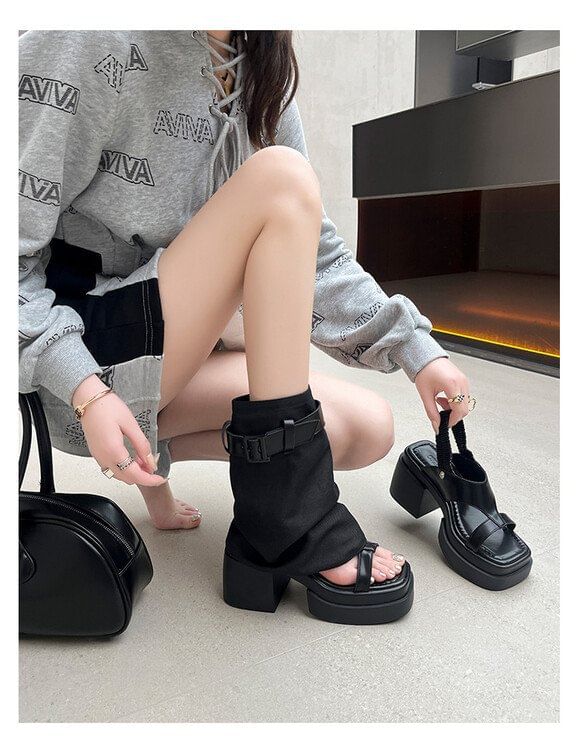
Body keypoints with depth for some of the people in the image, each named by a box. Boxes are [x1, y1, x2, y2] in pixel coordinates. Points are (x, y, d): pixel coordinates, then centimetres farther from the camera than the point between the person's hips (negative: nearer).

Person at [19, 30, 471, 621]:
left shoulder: (261, 82, 7)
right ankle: (286, 502, -22)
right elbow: (16, 248, -15)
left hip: (174, 348, 7)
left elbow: (309, 252, 4)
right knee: (282, 179, -24)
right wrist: (84, 390, -28)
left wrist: (415, 349, -3)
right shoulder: (97, 46, -12)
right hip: (83, 359, -6)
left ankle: (157, 447, 7)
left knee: (367, 429, -10)